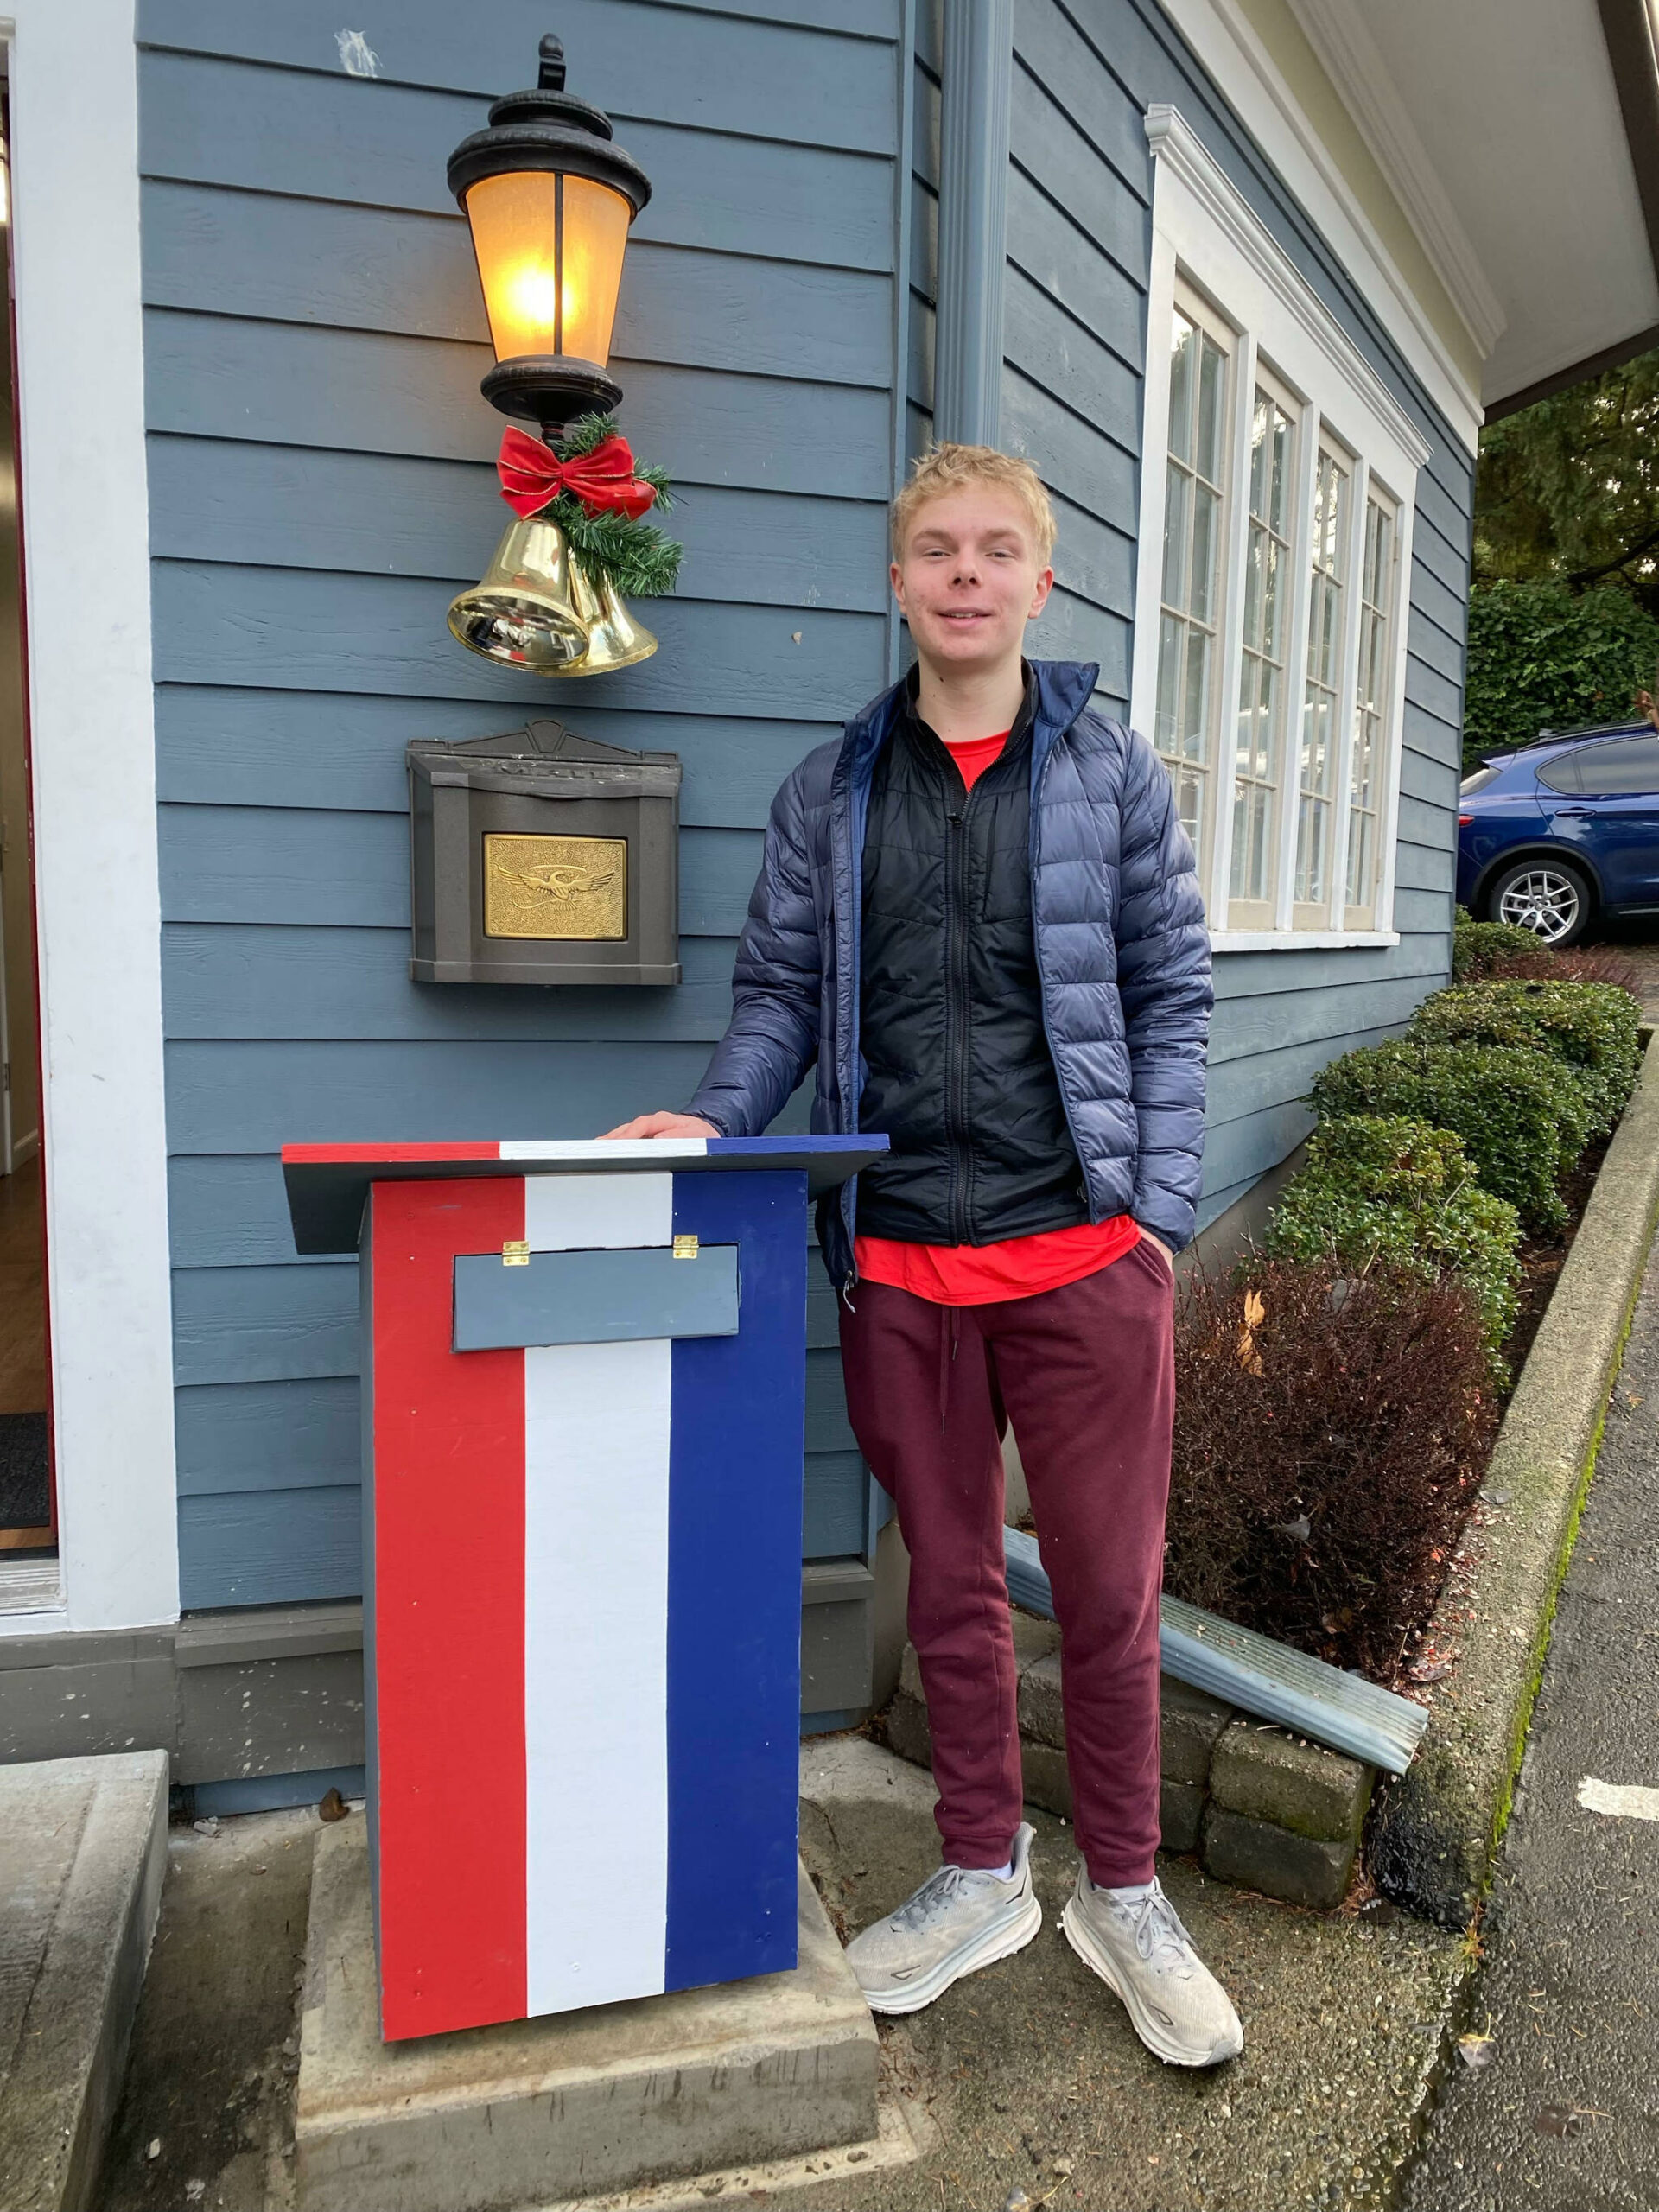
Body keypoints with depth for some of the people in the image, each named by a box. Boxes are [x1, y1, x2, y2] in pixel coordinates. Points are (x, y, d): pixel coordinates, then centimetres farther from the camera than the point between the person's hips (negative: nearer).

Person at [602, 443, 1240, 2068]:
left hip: (1083, 1254, -1)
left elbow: (1169, 999, 4)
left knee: (1107, 1589, 9)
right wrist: (713, 1118, -9)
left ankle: (1121, 1895, 32)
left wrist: (1159, 1211, -3)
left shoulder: (1111, 776, 4)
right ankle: (981, 1875, 36)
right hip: (899, 1265, 2)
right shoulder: (827, 795, 8)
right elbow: (780, 992, 9)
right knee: (950, 1585, 15)